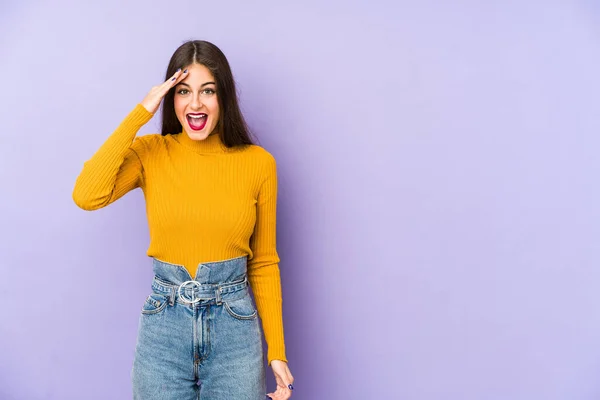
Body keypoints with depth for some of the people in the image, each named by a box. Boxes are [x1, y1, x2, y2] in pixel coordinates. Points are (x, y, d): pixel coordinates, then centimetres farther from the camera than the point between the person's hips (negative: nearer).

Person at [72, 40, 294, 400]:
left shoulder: (258, 162, -5)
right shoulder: (150, 153, -3)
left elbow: (264, 262, 1)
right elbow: (86, 196, -22)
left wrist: (277, 349, 0)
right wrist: (140, 114, -17)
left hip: (235, 322, 0)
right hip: (164, 321, 1)